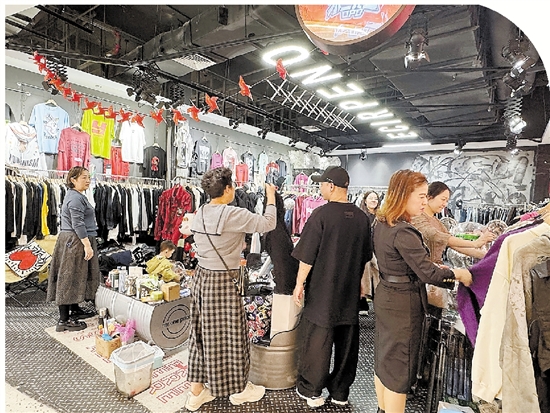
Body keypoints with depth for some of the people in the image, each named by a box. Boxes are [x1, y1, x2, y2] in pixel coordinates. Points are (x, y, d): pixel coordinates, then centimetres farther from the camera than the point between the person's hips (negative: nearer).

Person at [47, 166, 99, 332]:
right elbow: (78, 224, -22)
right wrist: (87, 245, -23)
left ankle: (75, 309, 30)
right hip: (76, 242, -11)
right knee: (70, 278, -5)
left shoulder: (75, 195, 18)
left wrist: (87, 244, 28)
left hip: (71, 240, 11)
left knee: (76, 277, 17)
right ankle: (63, 320, 2)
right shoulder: (76, 197, -16)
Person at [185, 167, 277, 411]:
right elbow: (268, 223, -17)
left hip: (201, 278, 8)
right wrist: (271, 197, -2)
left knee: (203, 334, 19)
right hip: (222, 283, -8)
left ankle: (196, 392, 35)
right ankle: (238, 390, 34)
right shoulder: (233, 214, -21)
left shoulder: (199, 214, 4)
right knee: (228, 335, 10)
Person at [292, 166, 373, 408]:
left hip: (322, 292, -5)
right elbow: (365, 256, 12)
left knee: (316, 342, 10)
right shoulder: (362, 217, 1)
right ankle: (340, 392, 32)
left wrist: (299, 284, -4)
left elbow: (307, 256, -15)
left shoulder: (321, 214, -16)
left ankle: (310, 390, 25)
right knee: (347, 343, 16)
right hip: (350, 293, 5)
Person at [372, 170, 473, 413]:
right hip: (403, 303, -9)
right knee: (399, 368, 8)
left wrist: (432, 266, 10)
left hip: (386, 295, 9)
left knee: (384, 360, 22)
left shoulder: (382, 224, 4)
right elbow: (427, 273, -23)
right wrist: (457, 274, -7)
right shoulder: (403, 232, -25)